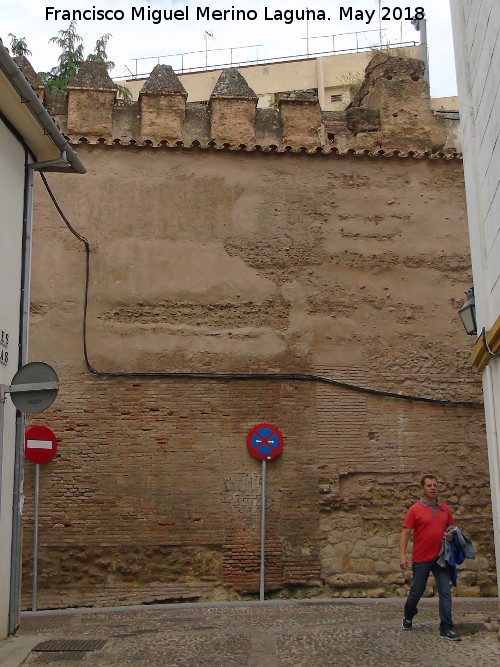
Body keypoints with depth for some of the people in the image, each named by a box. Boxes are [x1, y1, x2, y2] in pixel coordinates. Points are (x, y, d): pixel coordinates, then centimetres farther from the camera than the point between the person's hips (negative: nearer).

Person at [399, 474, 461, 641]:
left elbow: (452, 527, 19)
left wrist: (451, 535, -5)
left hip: (440, 558, 3)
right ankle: (408, 616, 36)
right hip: (421, 559, -3)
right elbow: (405, 533, -8)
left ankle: (446, 629, 5)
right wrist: (402, 555, -15)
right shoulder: (415, 509, -7)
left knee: (445, 593, -1)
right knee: (417, 591, 10)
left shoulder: (444, 509, 5)